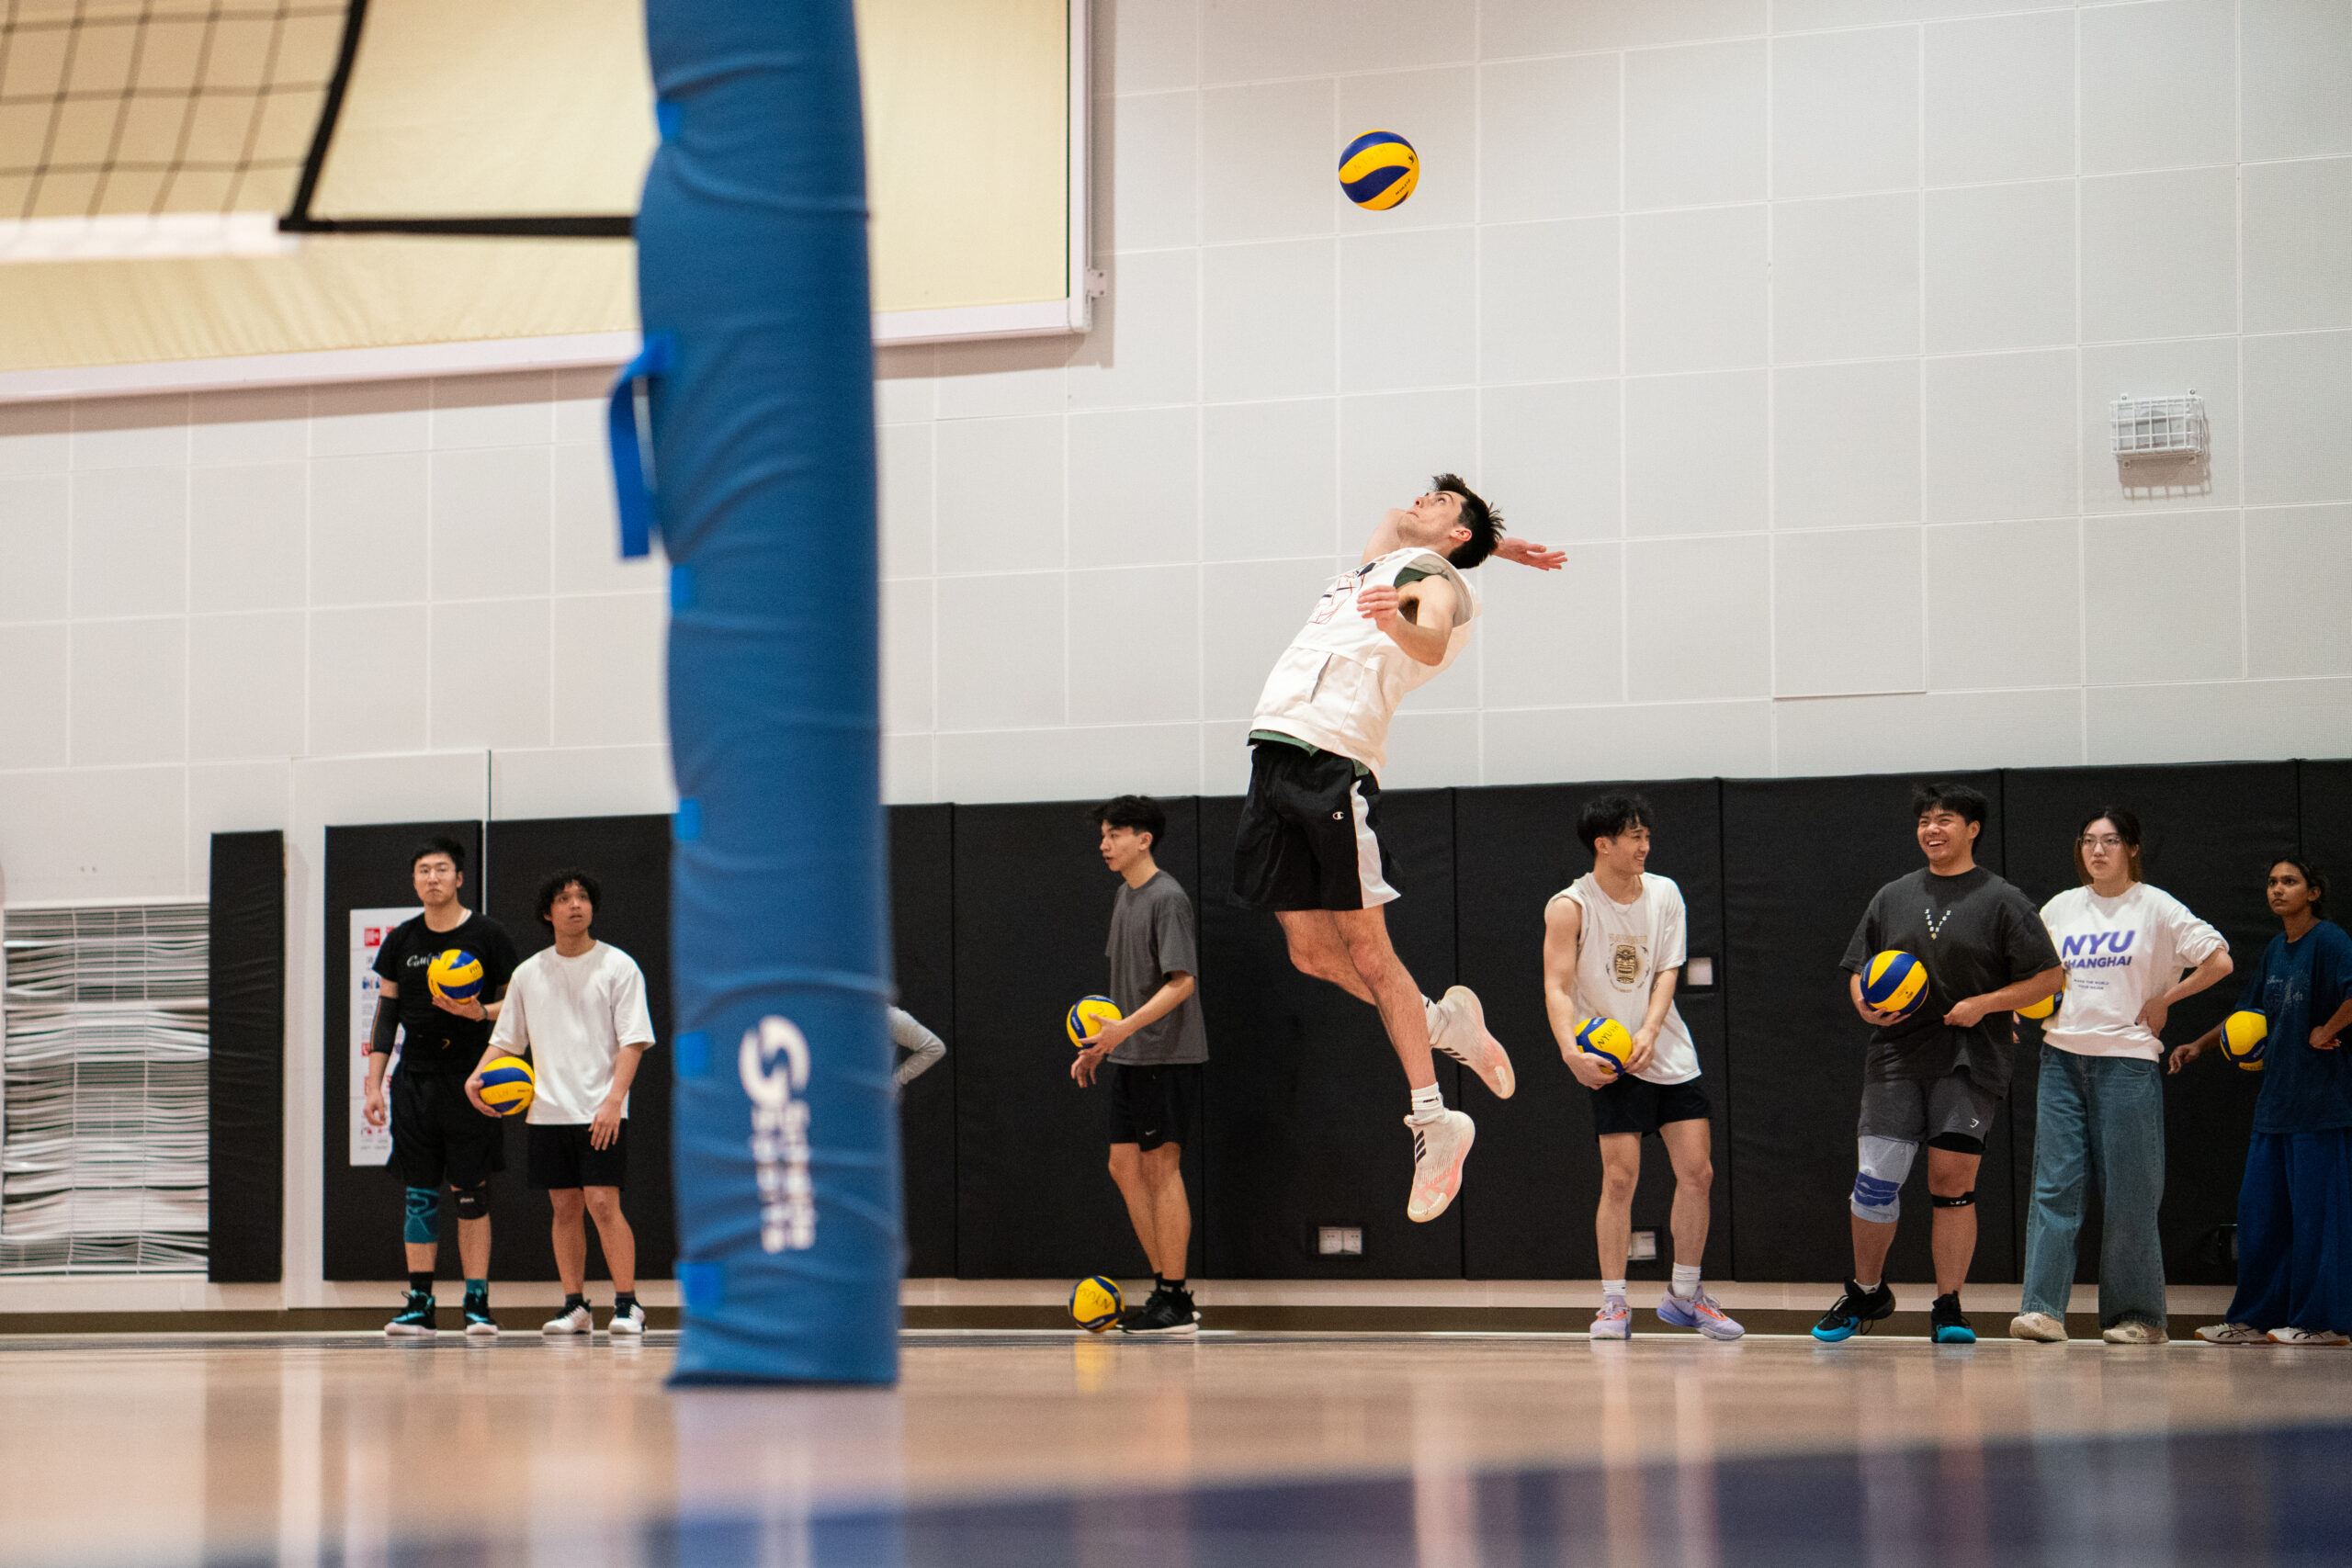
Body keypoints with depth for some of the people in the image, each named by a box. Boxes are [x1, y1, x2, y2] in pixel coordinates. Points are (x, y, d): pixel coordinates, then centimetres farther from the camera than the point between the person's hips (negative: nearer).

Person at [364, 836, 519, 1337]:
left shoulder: (487, 935, 0)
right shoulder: (400, 941, 9)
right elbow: (387, 1014, 12)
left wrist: (480, 1012, -18)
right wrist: (373, 1084, 6)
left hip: (470, 1081, -3)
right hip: (414, 1080, 3)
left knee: (471, 1193, -2)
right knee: (419, 1195, 2)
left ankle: (477, 1303, 1)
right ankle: (419, 1305, 3)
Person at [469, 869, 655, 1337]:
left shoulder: (618, 966, 0)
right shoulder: (528, 974, 11)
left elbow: (633, 1040, -6)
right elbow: (506, 1040, 17)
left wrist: (614, 1099, -17)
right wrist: (478, 1077, -2)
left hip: (601, 1112, -4)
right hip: (548, 1111, 4)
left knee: (603, 1203, -12)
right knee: (565, 1208, 5)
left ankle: (627, 1305, -9)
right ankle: (574, 1306, 11)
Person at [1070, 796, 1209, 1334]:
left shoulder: (1167, 898, -13)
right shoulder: (1124, 896, 15)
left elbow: (1182, 982, -19)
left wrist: (1127, 1027, -28)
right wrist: (1101, 1044, 20)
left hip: (1166, 1054, -9)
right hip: (1128, 1056, 9)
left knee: (1161, 1168, -6)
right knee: (1125, 1168, 8)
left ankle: (1175, 1302, -2)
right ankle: (1165, 1287, 14)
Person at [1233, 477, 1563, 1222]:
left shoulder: (1435, 579, 2)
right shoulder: (1378, 560, 26)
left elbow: (1432, 639, -20)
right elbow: (1393, 519, 48)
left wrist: (1400, 623, -44)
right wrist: (1494, 546, 37)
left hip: (1336, 762, -8)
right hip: (1277, 750, 8)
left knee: (1366, 950, -8)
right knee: (1311, 952, 7)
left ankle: (1433, 1125, -2)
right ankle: (1446, 1026, 27)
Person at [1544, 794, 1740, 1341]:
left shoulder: (1664, 893, 5)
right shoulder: (1569, 907, -9)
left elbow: (1667, 971, 1)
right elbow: (1557, 987, -14)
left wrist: (1649, 1031, -16)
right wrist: (1572, 1052, -30)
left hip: (1669, 1053, 5)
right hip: (1610, 1060, -5)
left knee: (1697, 1172, 1)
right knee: (1620, 1176, -12)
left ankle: (1684, 1295, 15)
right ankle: (1613, 1304, -4)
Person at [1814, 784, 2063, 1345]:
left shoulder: (2002, 900, 2)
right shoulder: (1893, 897, 14)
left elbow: (2049, 977, 0)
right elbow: (1858, 969, 19)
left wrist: (1984, 1004, -11)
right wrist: (1867, 1006, -3)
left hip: (1970, 1061, -3)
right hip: (1896, 1055, 3)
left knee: (1953, 1182, -6)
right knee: (1875, 1178, -4)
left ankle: (1948, 1308, 4)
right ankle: (1866, 1292, 16)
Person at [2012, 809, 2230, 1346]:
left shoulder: (2156, 907, -1)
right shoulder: (2060, 908, 11)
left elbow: (2219, 961, -6)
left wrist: (2162, 1002, -4)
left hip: (2128, 1060, -4)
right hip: (2063, 1057, 4)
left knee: (2129, 1194, -1)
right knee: (2055, 1185, -5)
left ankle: (2137, 1316, 7)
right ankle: (2043, 1308, -10)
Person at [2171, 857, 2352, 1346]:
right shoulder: (2275, 950, 14)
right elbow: (2250, 1013, 24)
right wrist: (2200, 1046, 15)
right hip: (2275, 1099, 8)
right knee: (2259, 1209, 9)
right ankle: (2255, 1318, 15)